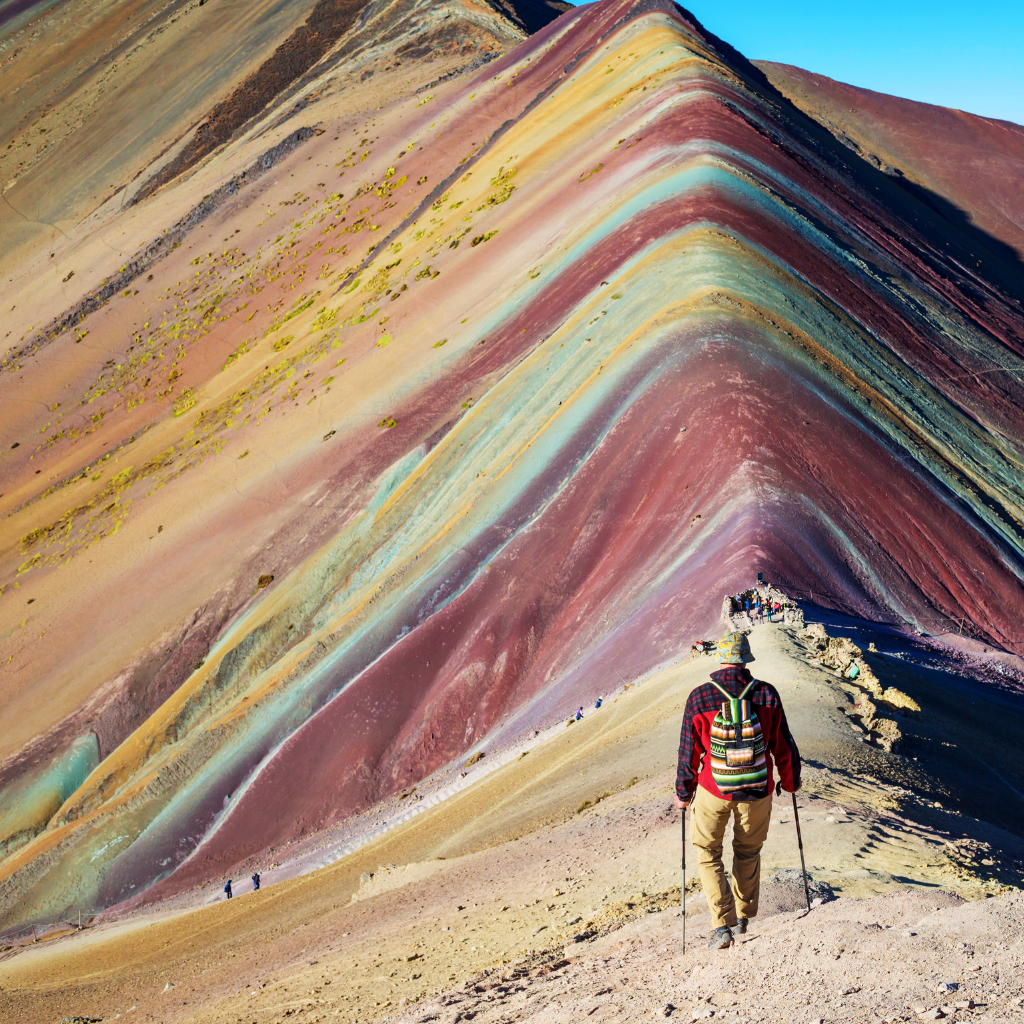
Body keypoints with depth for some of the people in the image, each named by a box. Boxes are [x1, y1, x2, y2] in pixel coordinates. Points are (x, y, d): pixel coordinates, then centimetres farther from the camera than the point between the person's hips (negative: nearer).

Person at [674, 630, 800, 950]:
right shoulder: (766, 694, -10)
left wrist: (683, 792, 10)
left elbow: (689, 752, -4)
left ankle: (723, 924, 0)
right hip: (757, 791, 2)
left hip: (713, 791, -2)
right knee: (748, 852, 23)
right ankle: (743, 916, 35)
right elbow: (783, 745, 0)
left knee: (708, 854, 13)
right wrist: (790, 781, 17)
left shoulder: (699, 698, -12)